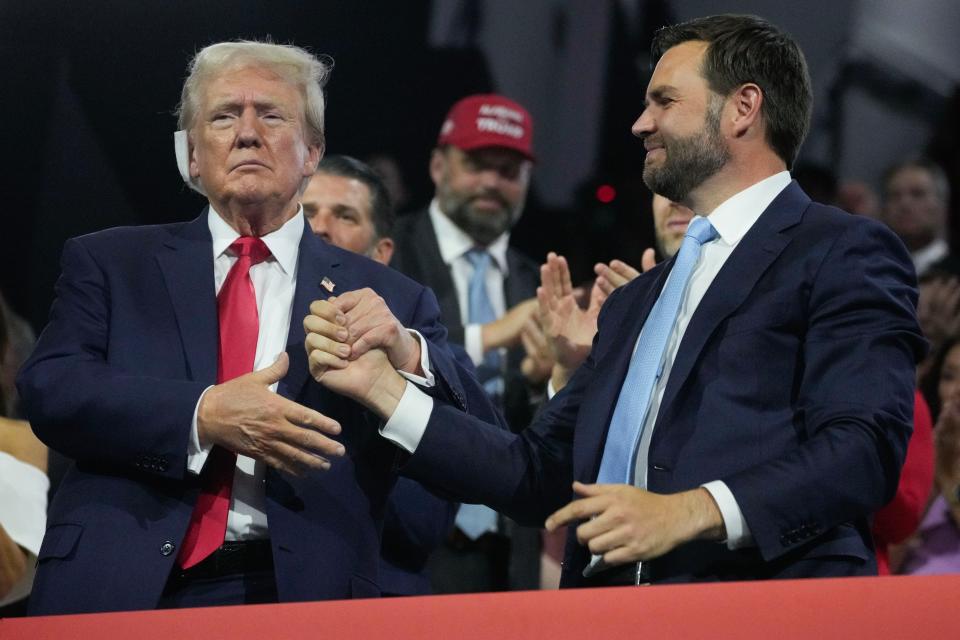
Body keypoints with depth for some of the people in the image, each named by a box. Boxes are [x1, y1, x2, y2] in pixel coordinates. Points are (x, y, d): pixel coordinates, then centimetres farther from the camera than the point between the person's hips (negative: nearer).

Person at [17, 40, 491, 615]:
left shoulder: (386, 300, 9)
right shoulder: (111, 264, 11)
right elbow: (50, 390, -3)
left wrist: (408, 356, -15)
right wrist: (204, 416, -16)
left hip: (301, 593, -2)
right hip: (124, 590, 2)